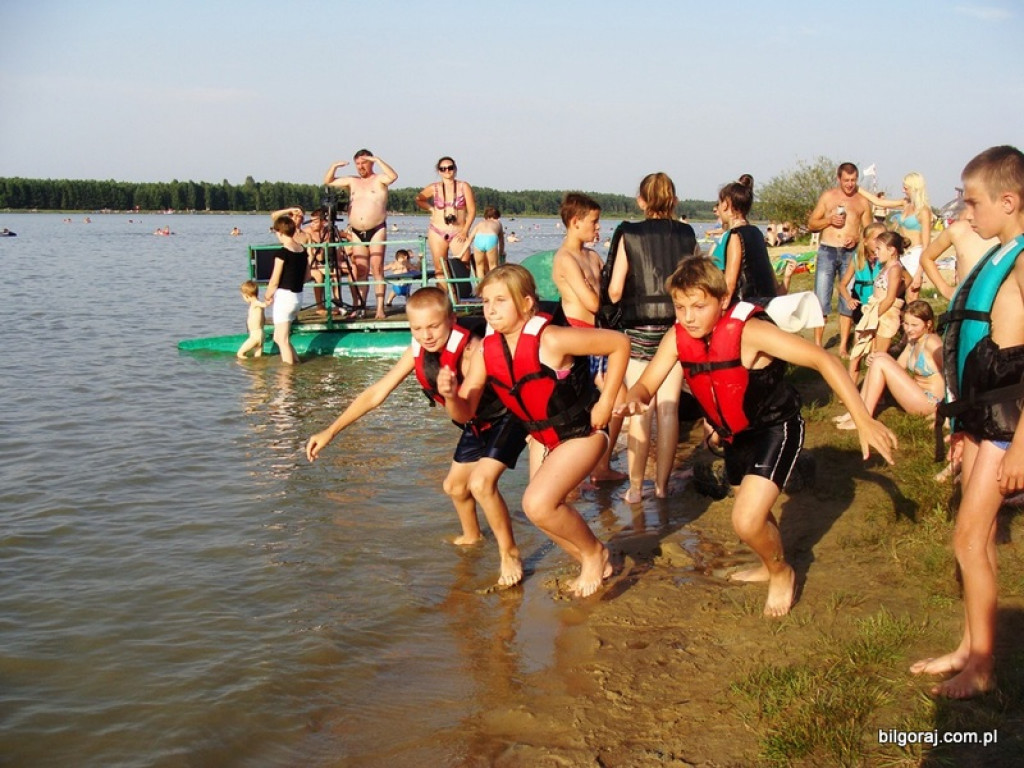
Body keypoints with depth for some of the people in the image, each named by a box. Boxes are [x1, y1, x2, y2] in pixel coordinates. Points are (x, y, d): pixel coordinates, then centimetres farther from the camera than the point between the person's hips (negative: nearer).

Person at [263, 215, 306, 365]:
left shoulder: (282, 253, -16)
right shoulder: (303, 251, 6)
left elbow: (275, 281, -13)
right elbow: (306, 276, 13)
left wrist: (267, 296, 3)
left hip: (284, 296, -8)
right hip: (298, 296, 8)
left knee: (282, 340, 0)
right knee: (279, 337, 20)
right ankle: (297, 363, 20)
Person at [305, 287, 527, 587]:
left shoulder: (470, 350, -35)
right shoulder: (417, 352, -15)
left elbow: (463, 410, -40)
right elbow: (376, 393, -10)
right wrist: (330, 431, -11)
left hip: (506, 417, -8)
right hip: (476, 425, 8)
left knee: (481, 483, -27)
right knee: (455, 486, 22)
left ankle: (509, 554, -6)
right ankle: (471, 536, 54)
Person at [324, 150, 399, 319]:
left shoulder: (379, 179, 2)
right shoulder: (352, 181, 16)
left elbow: (393, 176, -20)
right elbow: (328, 181, 18)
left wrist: (377, 160, -20)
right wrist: (335, 167, 1)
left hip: (377, 230, -5)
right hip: (357, 232, 5)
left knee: (377, 269, -9)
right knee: (360, 271, 4)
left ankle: (380, 308, -11)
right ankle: (359, 307, 6)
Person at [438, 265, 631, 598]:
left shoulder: (550, 340, -28)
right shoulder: (487, 352, -9)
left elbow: (620, 343, -23)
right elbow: (465, 413, -6)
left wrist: (606, 402, -20)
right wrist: (451, 395, -29)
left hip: (583, 431, -7)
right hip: (544, 437, 8)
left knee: (538, 504, -22)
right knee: (547, 512, 13)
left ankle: (594, 551, 5)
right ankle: (594, 568, 37)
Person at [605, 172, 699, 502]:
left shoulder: (629, 236, -6)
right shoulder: (687, 236, 2)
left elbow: (614, 292, -8)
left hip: (639, 331, -2)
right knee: (669, 409, 7)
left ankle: (636, 487, 7)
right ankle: (662, 483, 11)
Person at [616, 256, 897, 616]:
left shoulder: (747, 331, -32)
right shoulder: (677, 338, -16)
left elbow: (822, 360, -32)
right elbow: (646, 385, -12)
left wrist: (864, 421, -38)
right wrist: (633, 399, -39)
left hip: (777, 428, -6)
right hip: (736, 434, 6)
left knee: (747, 522, -19)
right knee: (753, 513, 26)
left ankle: (781, 572, 13)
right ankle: (772, 565, 57)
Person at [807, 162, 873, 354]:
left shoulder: (862, 202, 9)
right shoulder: (828, 196, 8)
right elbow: (811, 224, 9)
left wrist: (857, 239, -8)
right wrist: (829, 220, -10)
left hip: (851, 253, 1)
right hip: (827, 251, -1)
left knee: (848, 301, 2)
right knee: (821, 299, -6)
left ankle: (843, 347, 9)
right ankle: (817, 344, 1)